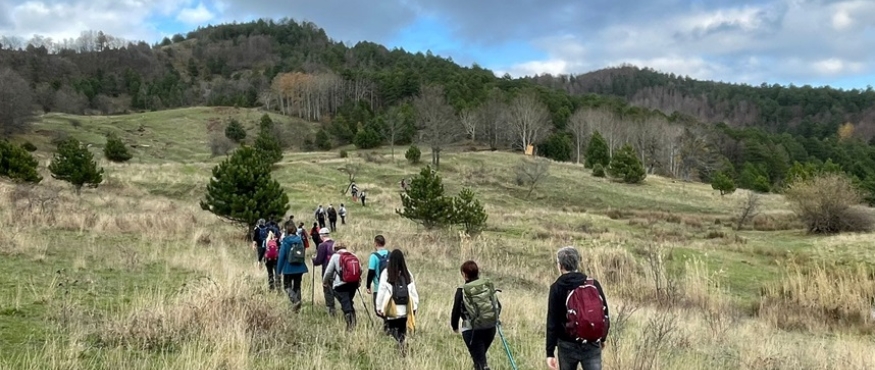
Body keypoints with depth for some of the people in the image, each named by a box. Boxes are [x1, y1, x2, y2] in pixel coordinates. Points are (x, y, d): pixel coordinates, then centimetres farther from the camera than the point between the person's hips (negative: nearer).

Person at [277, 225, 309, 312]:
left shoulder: (285, 242, -10)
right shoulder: (300, 241, 2)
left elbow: (282, 256, -10)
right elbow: (303, 254, 9)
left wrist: (279, 270, -3)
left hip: (289, 268, -4)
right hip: (300, 268, 4)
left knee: (287, 286, 7)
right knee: (297, 286, 15)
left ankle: (295, 300, -16)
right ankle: (297, 306, 14)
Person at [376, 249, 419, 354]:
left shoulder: (386, 273, -10)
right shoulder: (407, 273, -2)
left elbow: (381, 291, -7)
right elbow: (413, 291, 3)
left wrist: (379, 308, 1)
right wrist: (414, 306, 12)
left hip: (391, 310, -3)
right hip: (404, 309, 3)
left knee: (393, 328, 6)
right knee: (402, 329, 17)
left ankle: (399, 341, -22)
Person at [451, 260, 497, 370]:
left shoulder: (462, 290, -9)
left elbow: (456, 310, -5)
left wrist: (455, 326, 12)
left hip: (472, 330, -5)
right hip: (490, 328, 5)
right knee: (480, 356, 26)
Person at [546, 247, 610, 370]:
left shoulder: (557, 288, -8)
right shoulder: (594, 284, -1)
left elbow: (552, 322, -10)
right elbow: (605, 315, 6)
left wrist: (550, 352, -9)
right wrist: (602, 338, 22)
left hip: (568, 346, -1)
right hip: (592, 345, 2)